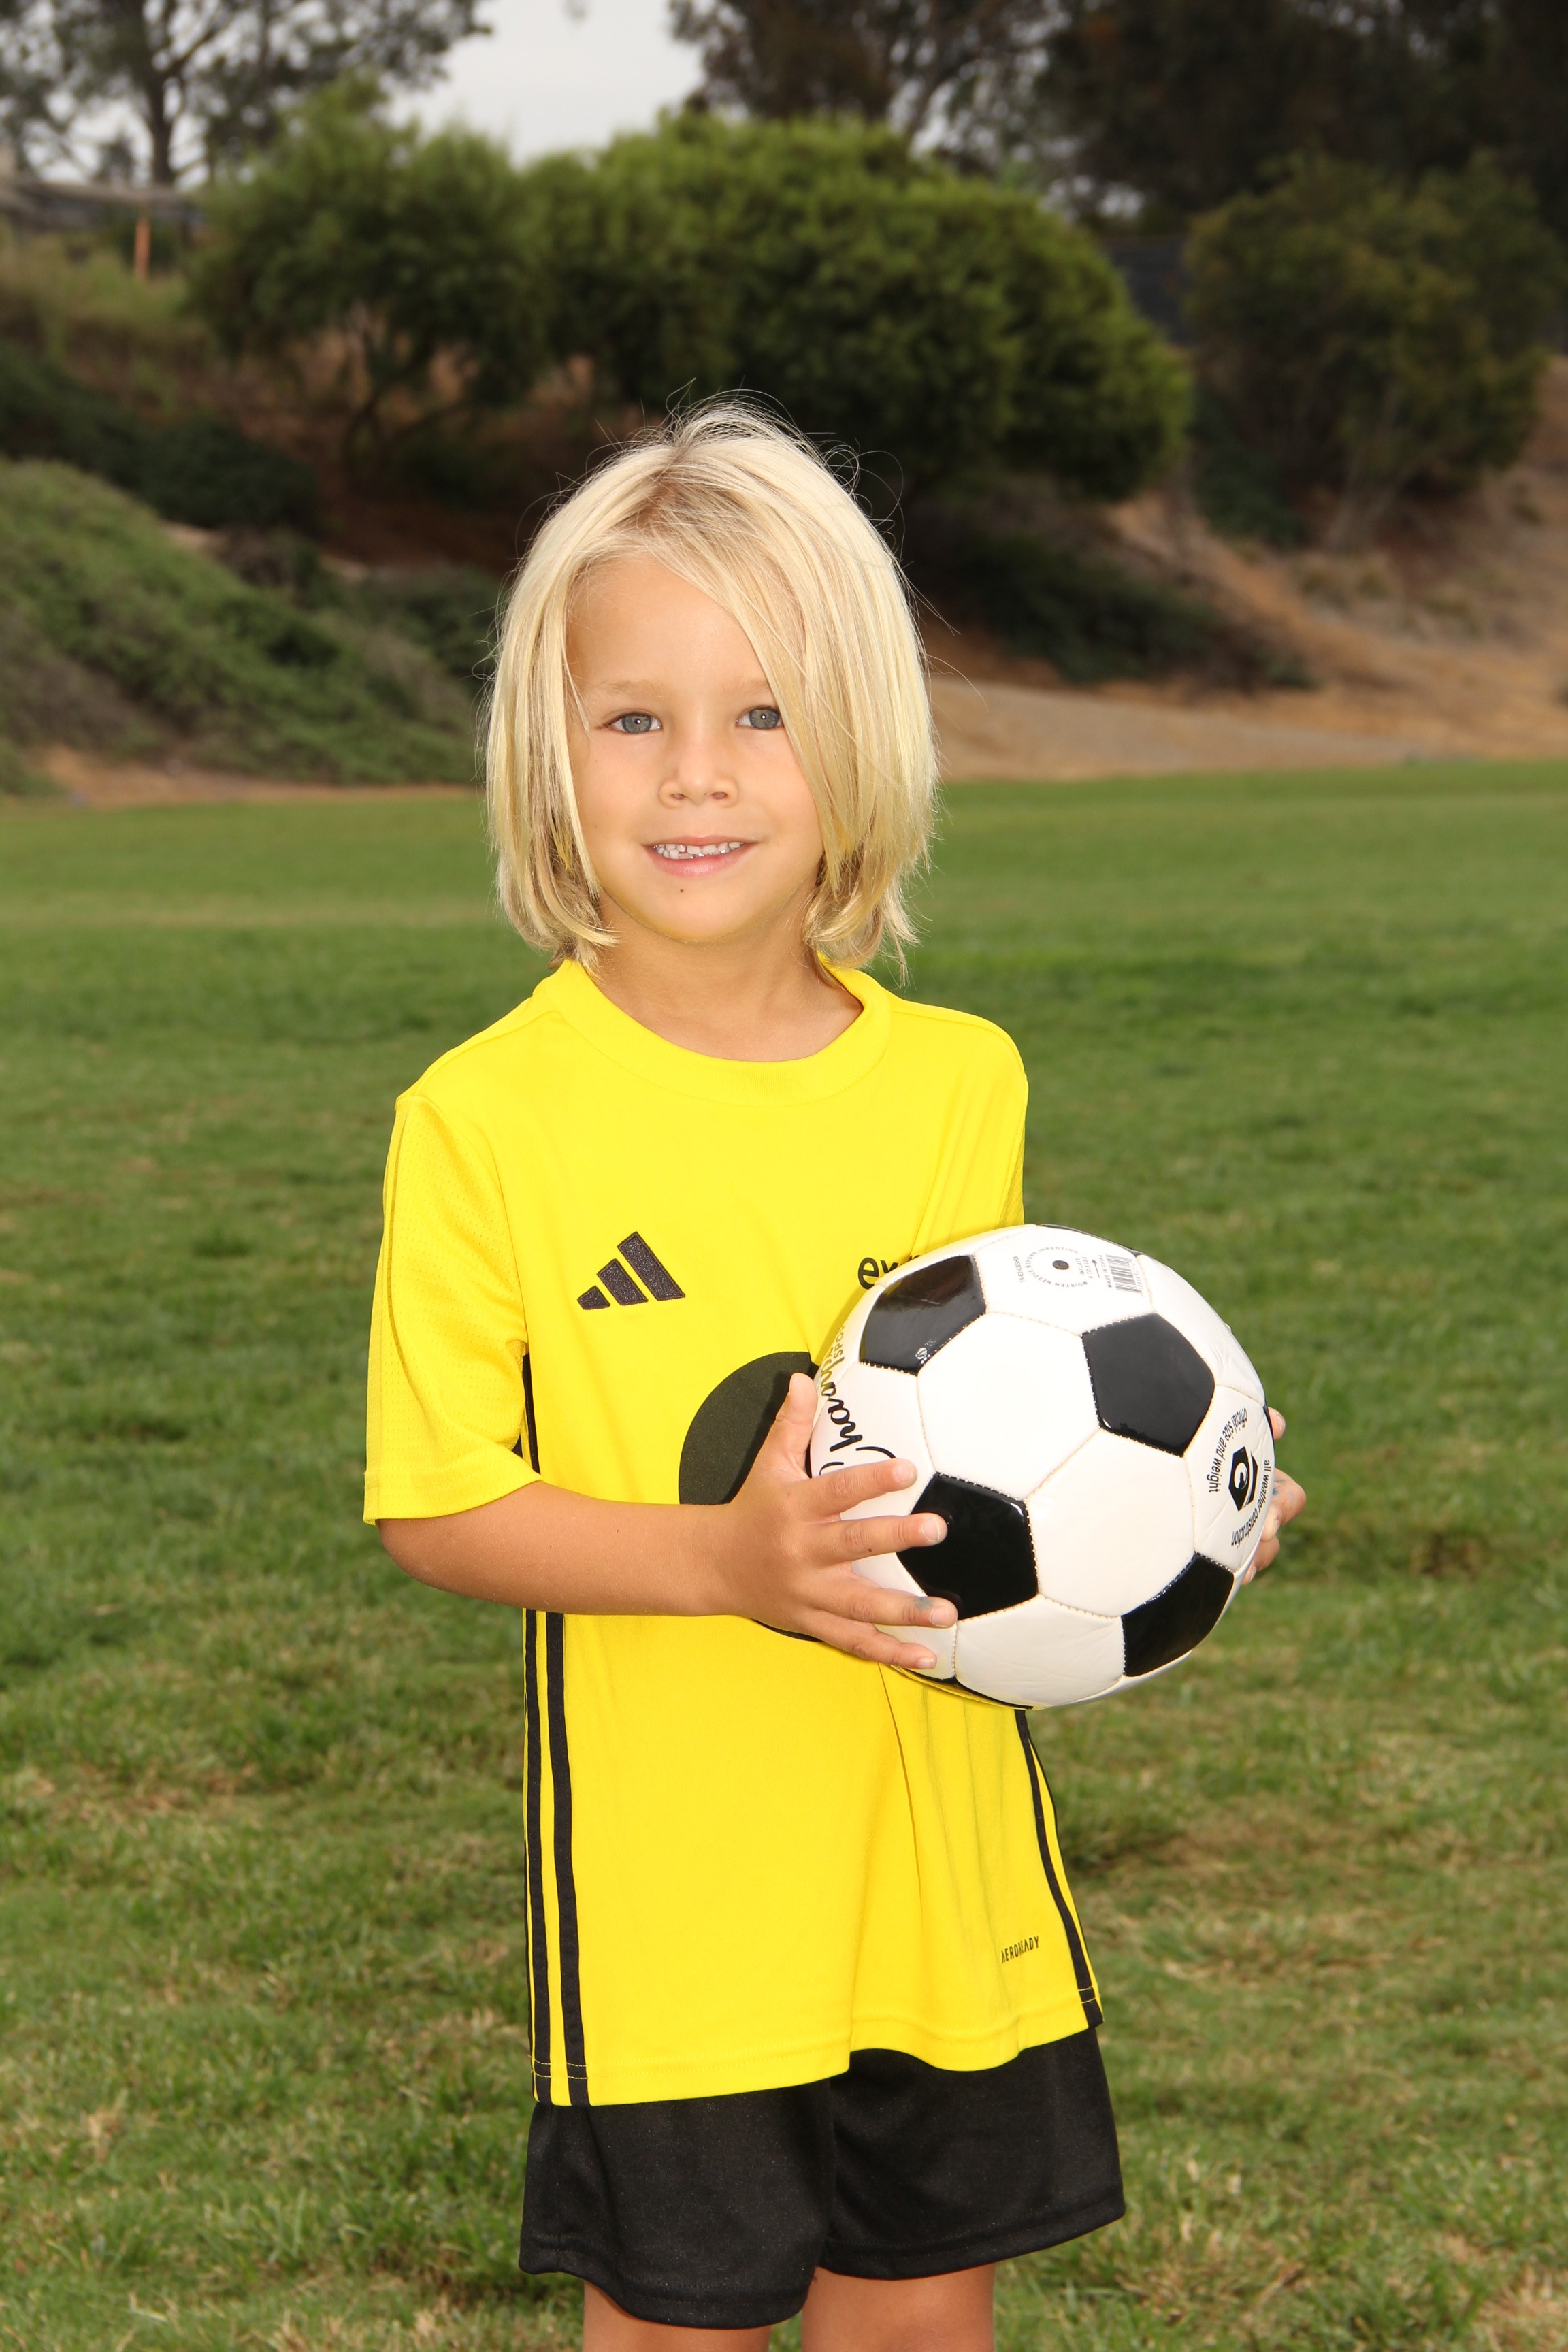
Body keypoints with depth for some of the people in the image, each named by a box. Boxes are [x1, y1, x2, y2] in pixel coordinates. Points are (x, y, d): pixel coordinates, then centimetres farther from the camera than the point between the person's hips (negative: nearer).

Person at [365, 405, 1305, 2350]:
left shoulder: (958, 1083, 1)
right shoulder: (486, 1115, -11)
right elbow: (435, 1508, -10)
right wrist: (721, 1561, -25)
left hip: (945, 1860, 4)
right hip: (666, 1882, -3)